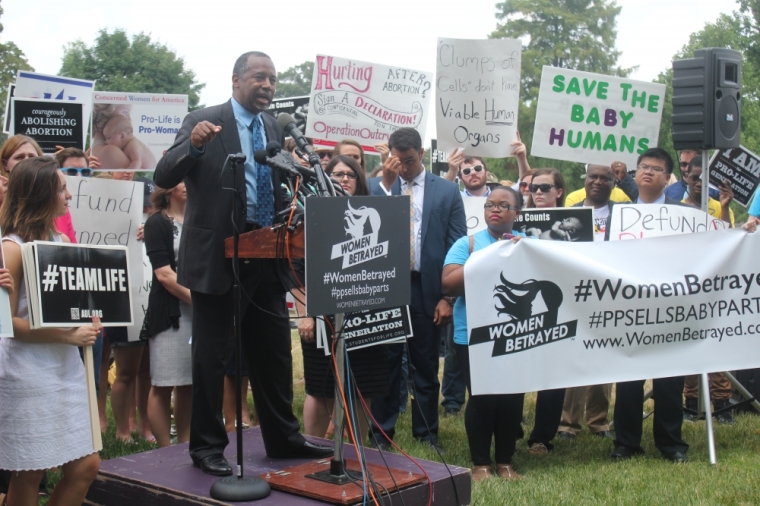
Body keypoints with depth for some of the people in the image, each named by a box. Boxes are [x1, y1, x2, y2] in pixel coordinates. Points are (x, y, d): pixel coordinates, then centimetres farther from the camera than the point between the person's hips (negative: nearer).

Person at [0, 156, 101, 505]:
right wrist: (69, 336, -18)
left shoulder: (62, 242, 11)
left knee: (86, 466, 5)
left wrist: (88, 323, -2)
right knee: (28, 477, 2)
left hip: (66, 368, 7)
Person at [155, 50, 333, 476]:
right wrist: (193, 144, -32)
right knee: (212, 356, 4)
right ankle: (207, 446, 17)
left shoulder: (276, 130, 10)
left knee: (274, 352, 13)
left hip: (266, 254, 6)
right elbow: (164, 177, -15)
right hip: (218, 254, -6)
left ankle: (283, 438, 26)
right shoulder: (204, 121, -7)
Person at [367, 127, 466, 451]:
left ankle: (427, 434, 21)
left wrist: (449, 297, -4)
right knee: (386, 363, 5)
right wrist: (386, 183, -12)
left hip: (427, 289, 0)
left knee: (426, 365, 9)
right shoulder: (377, 187, 8)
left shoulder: (447, 191, 5)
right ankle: (381, 434, 16)